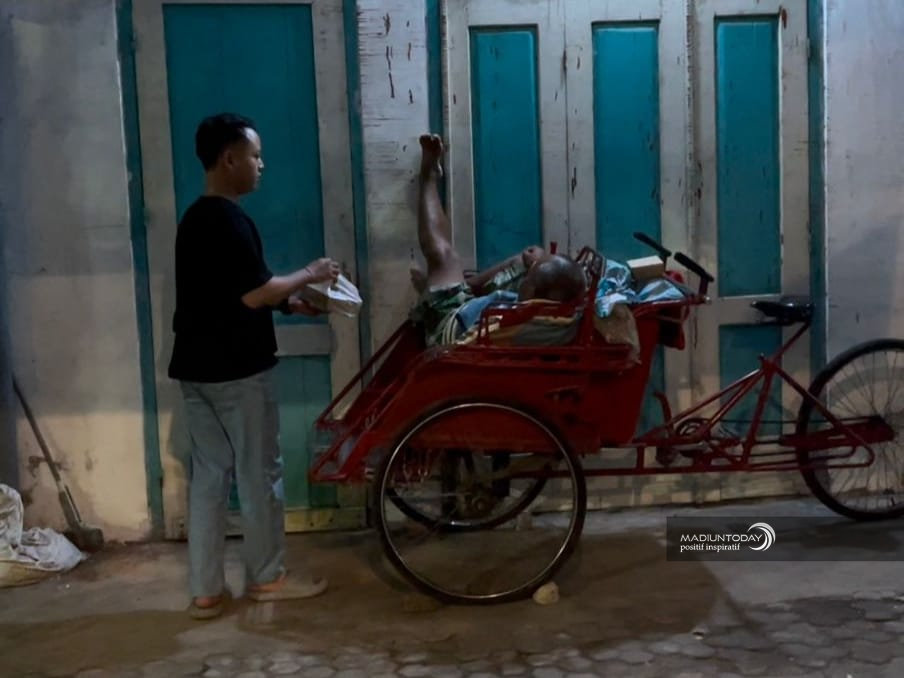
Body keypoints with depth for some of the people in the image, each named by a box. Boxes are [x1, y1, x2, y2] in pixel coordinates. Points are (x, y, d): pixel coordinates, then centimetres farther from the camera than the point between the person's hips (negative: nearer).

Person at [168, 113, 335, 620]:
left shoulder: (195, 218, 13)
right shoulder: (229, 219, -16)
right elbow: (254, 294, -20)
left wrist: (290, 302, 14)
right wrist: (309, 275, -6)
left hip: (197, 366, 9)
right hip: (237, 369, -9)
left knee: (209, 474, 10)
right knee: (259, 473, 5)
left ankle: (206, 590, 13)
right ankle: (267, 577, 18)